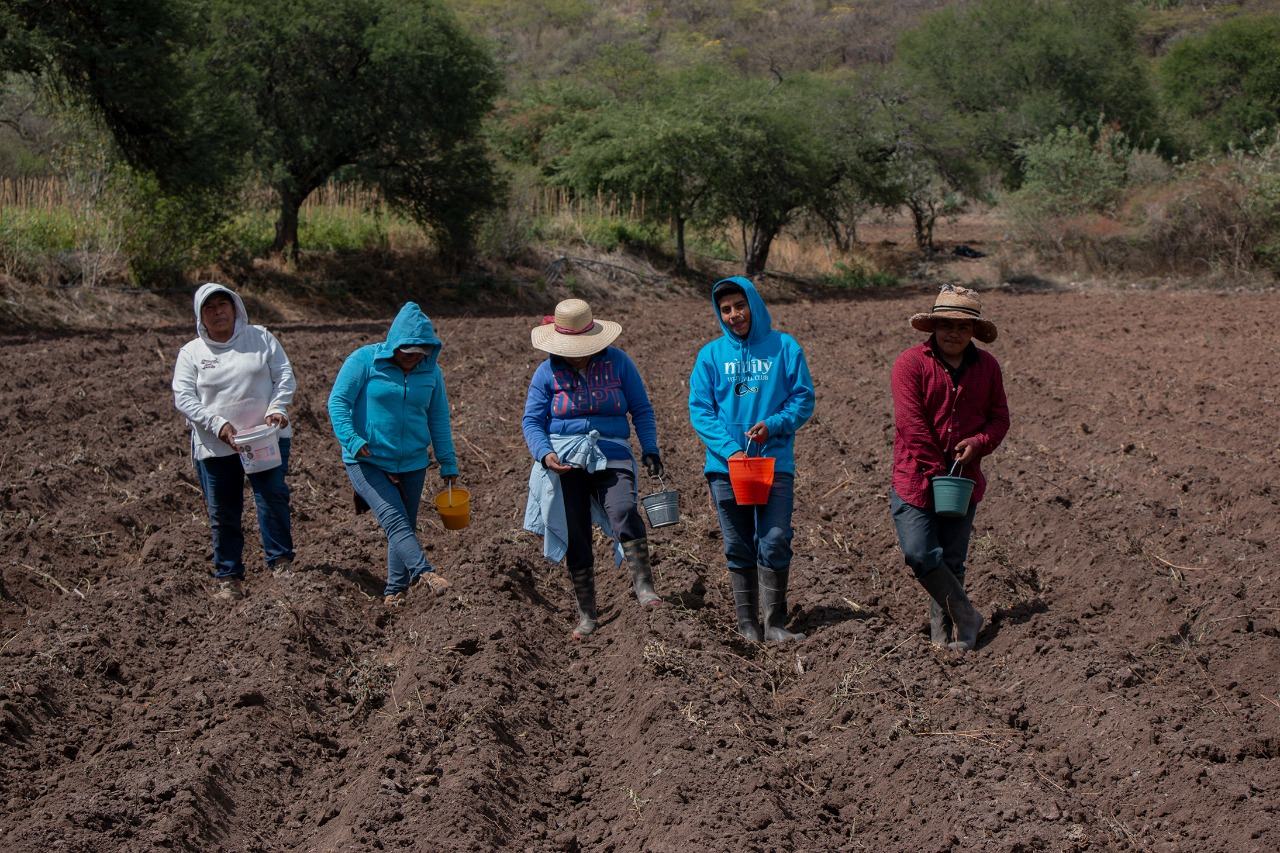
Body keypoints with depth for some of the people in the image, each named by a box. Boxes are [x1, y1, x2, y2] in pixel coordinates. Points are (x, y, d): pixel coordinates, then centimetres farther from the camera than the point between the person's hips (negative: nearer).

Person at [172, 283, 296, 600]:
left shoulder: (260, 338, 5)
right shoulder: (191, 353, 3)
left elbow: (284, 375, 3)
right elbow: (183, 398, -5)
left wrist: (277, 408, -15)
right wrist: (219, 426, -17)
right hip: (215, 445, 1)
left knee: (273, 496, -18)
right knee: (223, 514, 6)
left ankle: (280, 562, -9)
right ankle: (228, 578, 17)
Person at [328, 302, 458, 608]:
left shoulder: (431, 371, 3)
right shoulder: (364, 360, -9)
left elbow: (439, 421, 10)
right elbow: (338, 401, -10)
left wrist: (448, 464, 9)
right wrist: (352, 440, -24)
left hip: (412, 464, 5)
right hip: (367, 462, -5)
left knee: (405, 526, 9)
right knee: (395, 520, -21)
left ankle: (395, 592, 21)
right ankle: (423, 574, -34)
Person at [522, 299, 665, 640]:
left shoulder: (618, 362, 2)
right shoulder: (547, 372, 3)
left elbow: (642, 410, 8)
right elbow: (532, 421, 3)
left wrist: (650, 449, -2)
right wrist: (545, 454, -14)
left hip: (611, 455, -1)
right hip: (565, 461, 1)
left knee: (624, 512, -30)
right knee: (576, 538, 4)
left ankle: (644, 587, -32)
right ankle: (586, 615, 14)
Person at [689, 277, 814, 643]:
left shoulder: (784, 347, 4)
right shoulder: (711, 355, 6)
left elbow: (803, 399, 4)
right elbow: (699, 410, 1)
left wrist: (773, 425, -14)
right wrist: (729, 449, -13)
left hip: (775, 462, -1)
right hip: (726, 465, 1)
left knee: (775, 543, -9)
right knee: (739, 549, 7)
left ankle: (775, 624, 0)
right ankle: (747, 625, 14)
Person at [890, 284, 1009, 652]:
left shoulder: (986, 366, 6)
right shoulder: (911, 362, -8)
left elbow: (999, 418, 10)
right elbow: (911, 423, -13)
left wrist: (978, 443, -11)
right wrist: (936, 470, -14)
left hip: (964, 480, 3)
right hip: (915, 479, -3)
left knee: (952, 562, 8)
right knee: (920, 554, -13)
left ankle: (942, 635, 19)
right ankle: (966, 617, 3)